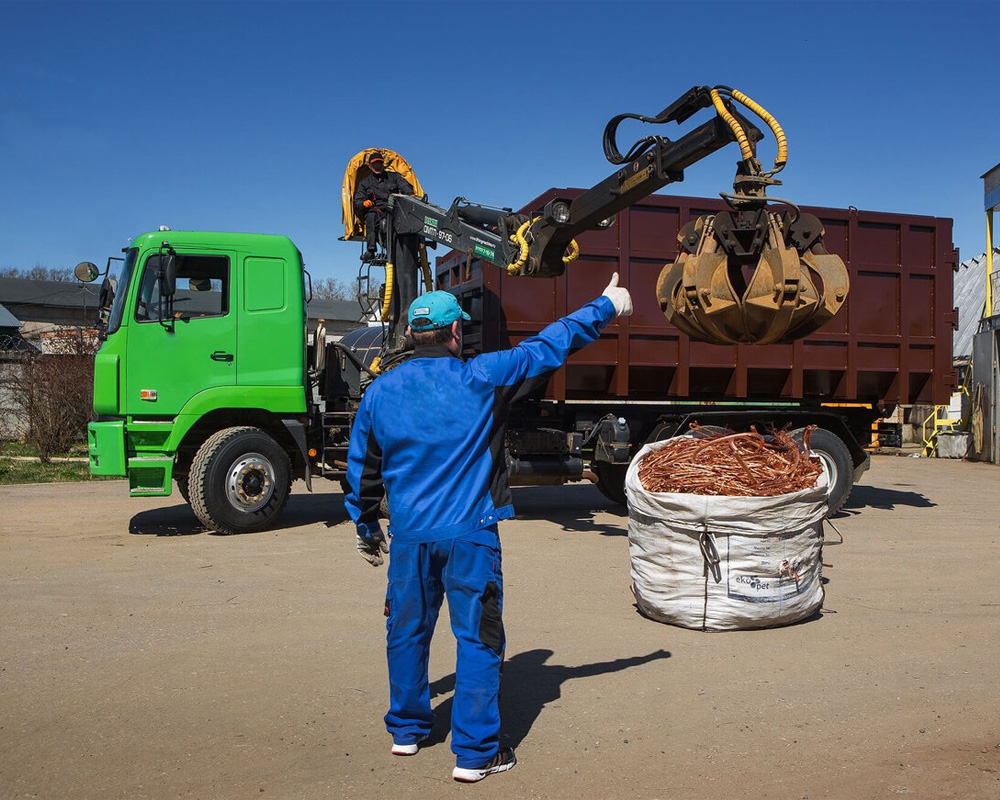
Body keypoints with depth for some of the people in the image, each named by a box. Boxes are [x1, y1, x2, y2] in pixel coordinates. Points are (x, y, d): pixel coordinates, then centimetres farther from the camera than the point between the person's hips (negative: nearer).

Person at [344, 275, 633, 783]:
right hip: (469, 535, -4)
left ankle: (406, 730, 34)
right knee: (477, 640, 5)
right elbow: (550, 346, 1)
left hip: (409, 536, 4)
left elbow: (361, 469, 12)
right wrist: (606, 306, 13)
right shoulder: (480, 378, -7)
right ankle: (474, 752, 11)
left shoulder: (380, 391, 4)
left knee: (407, 632, 18)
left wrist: (367, 529, 26)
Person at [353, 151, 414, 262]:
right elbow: (357, 202, 16)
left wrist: (411, 197, -15)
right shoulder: (364, 182, 26)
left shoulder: (393, 176, 26)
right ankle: (370, 251, -44)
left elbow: (406, 187, 10)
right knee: (371, 217, -38)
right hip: (376, 209, -1)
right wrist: (364, 203, -10)